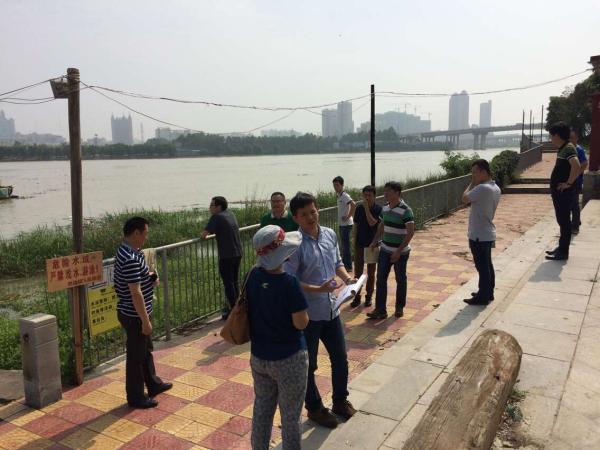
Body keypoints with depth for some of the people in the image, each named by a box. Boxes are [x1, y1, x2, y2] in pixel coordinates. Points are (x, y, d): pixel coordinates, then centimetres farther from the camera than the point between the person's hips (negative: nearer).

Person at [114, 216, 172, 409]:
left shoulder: (128, 251, 5)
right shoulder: (131, 259, -27)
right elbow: (135, 293, -27)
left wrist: (149, 278, 2)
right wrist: (145, 320, -22)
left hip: (137, 313, 10)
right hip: (135, 316, -10)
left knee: (146, 349, 24)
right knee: (136, 356, 6)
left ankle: (153, 384, 41)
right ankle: (136, 397, 22)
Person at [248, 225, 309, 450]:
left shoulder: (253, 276, -6)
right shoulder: (289, 283, -25)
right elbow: (301, 323, -21)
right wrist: (300, 305, -2)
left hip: (258, 356, 6)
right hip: (289, 359, -6)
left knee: (262, 410, 23)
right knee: (290, 417, 13)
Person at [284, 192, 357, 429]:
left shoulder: (330, 234, 0)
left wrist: (347, 277, -6)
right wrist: (318, 289, -30)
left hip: (331, 310, 6)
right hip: (307, 315, -6)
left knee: (340, 359, 20)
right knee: (308, 365, 13)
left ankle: (340, 401, 43)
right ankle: (315, 408, 35)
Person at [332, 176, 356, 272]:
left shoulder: (344, 195, -17)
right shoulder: (339, 195, 12)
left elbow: (353, 205, -31)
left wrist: (348, 216, -24)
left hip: (346, 224, -10)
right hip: (342, 224, 10)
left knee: (346, 245, -4)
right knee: (343, 245, 17)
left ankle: (348, 266, 3)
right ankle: (344, 263, 27)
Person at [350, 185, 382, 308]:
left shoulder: (378, 209, -10)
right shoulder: (359, 209, 0)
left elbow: (372, 223, -24)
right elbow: (356, 226, 6)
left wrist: (367, 208, -23)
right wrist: (354, 242, 4)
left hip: (372, 244, -3)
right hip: (359, 244, 3)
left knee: (371, 273, 9)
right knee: (357, 272, 6)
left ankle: (369, 296, 21)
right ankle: (357, 296, 16)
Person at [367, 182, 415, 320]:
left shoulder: (405, 210, -17)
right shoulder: (385, 208, 4)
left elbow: (410, 233, -19)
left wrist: (399, 251, -22)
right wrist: (375, 241, 8)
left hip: (400, 252, -6)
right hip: (385, 250, 6)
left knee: (400, 280, 10)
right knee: (381, 279, 3)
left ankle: (399, 307, 27)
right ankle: (380, 309, 9)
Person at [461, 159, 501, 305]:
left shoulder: (482, 188, -24)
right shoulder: (495, 188, 8)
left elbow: (465, 198, -15)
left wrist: (472, 183, -6)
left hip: (479, 235, -10)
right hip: (488, 233, 10)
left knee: (482, 266, 0)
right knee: (487, 265, 18)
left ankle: (483, 297, 9)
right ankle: (488, 293, 29)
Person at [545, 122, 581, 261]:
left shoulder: (568, 148, -17)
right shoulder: (563, 148, 12)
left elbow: (577, 167, -35)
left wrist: (569, 183, -25)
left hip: (564, 192, -10)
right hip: (558, 191, 10)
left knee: (564, 221, -3)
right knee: (562, 220, 17)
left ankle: (563, 252, 3)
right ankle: (561, 247, 27)